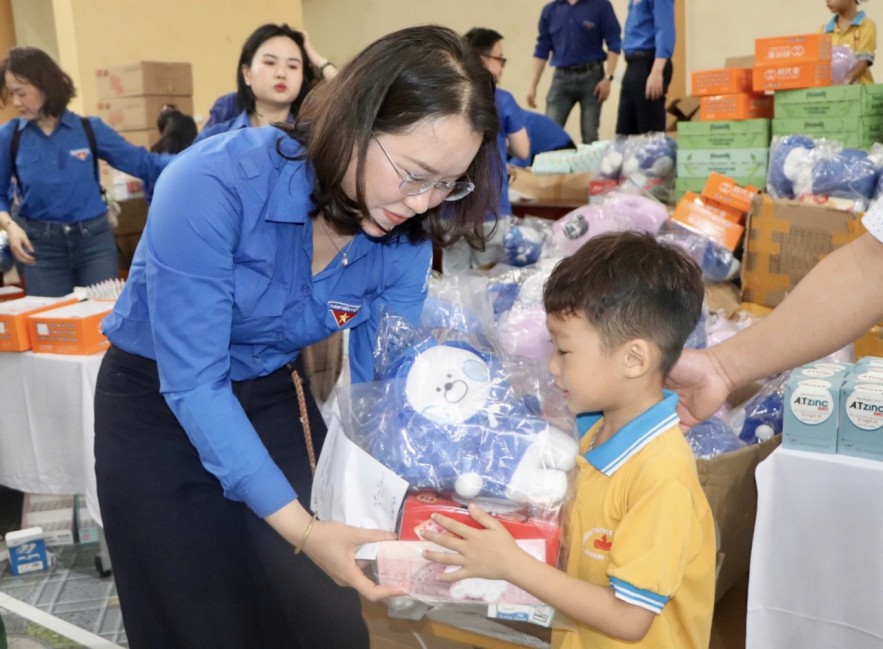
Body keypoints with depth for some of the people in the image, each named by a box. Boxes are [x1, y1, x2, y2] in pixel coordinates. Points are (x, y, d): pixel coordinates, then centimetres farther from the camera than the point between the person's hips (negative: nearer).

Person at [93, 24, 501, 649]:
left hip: (275, 400, 4)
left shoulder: (406, 237, -16)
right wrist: (299, 527, -34)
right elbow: (192, 384, -30)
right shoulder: (215, 182, -31)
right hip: (160, 407, -3)